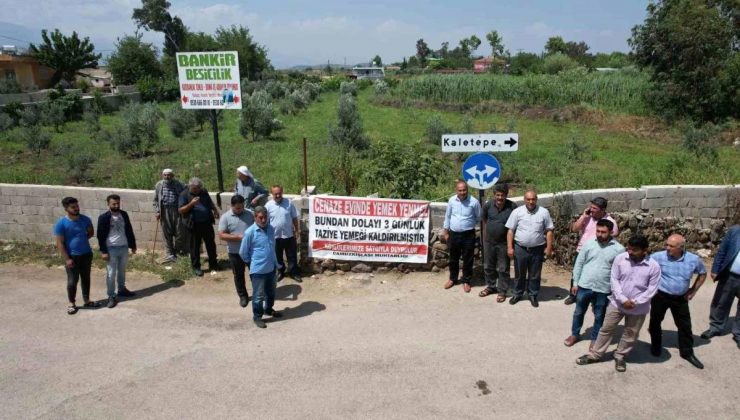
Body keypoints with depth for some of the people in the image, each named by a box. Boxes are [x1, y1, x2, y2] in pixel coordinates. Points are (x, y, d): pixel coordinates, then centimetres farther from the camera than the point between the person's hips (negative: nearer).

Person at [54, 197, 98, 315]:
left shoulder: (85, 219, -4)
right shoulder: (61, 224, -15)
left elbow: (91, 232, 15)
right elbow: (60, 243, -13)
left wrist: (81, 239, -1)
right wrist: (67, 259, -16)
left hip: (86, 254, 4)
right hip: (72, 256, -4)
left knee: (86, 278, 15)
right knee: (72, 281, 4)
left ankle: (87, 300, 28)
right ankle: (72, 303, 20)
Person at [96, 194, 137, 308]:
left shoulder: (124, 215, 3)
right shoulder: (104, 217, -12)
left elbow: (129, 231, 11)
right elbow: (101, 236, -11)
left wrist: (133, 245, 12)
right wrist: (103, 251, -14)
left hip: (124, 247, 5)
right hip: (111, 249, -5)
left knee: (122, 270, 18)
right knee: (111, 273, 1)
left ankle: (122, 289, 35)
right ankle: (111, 296, 9)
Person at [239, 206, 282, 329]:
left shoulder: (271, 229, 0)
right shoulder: (250, 232, -17)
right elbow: (243, 252, -9)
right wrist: (252, 263, 3)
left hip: (271, 267, 6)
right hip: (258, 270, -6)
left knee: (271, 292, 22)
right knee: (258, 295, 7)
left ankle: (268, 310, 43)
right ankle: (257, 317, 23)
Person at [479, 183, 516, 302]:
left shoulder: (512, 207, -16)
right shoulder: (488, 205, -9)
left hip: (504, 243, -3)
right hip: (489, 241, 3)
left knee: (503, 269, 7)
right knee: (488, 266, 17)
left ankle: (502, 291, 21)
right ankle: (490, 286, 35)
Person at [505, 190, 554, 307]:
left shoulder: (544, 212, -3)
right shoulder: (517, 212, -4)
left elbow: (549, 231, 1)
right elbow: (510, 231, -2)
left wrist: (549, 248, -3)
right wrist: (509, 247, -7)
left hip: (537, 249, 0)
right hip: (520, 248, 0)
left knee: (535, 275, 11)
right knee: (519, 274, 13)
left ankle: (533, 295, 28)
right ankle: (517, 294, 30)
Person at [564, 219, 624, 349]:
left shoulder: (619, 249, -9)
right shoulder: (589, 244, -4)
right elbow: (579, 264, 2)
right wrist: (575, 283, 2)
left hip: (603, 290, -1)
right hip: (584, 286, 2)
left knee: (599, 317, 15)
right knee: (578, 312, 17)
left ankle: (595, 339, 35)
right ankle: (575, 334, 36)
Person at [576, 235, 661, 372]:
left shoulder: (654, 266, -16)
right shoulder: (620, 258, -12)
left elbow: (652, 289, -11)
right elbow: (614, 280, -8)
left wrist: (635, 302, -18)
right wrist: (623, 299, -18)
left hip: (639, 308, -1)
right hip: (617, 302, 1)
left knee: (630, 334, 16)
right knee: (606, 329, 11)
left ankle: (620, 357, 37)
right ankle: (594, 355, 25)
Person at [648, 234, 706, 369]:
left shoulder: (694, 259, -11)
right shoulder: (658, 256, -19)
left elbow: (703, 273, 10)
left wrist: (694, 290, 4)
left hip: (680, 298, 2)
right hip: (660, 296, -2)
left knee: (685, 326, 11)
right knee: (655, 322, 12)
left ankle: (687, 352, 29)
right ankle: (656, 347, 35)